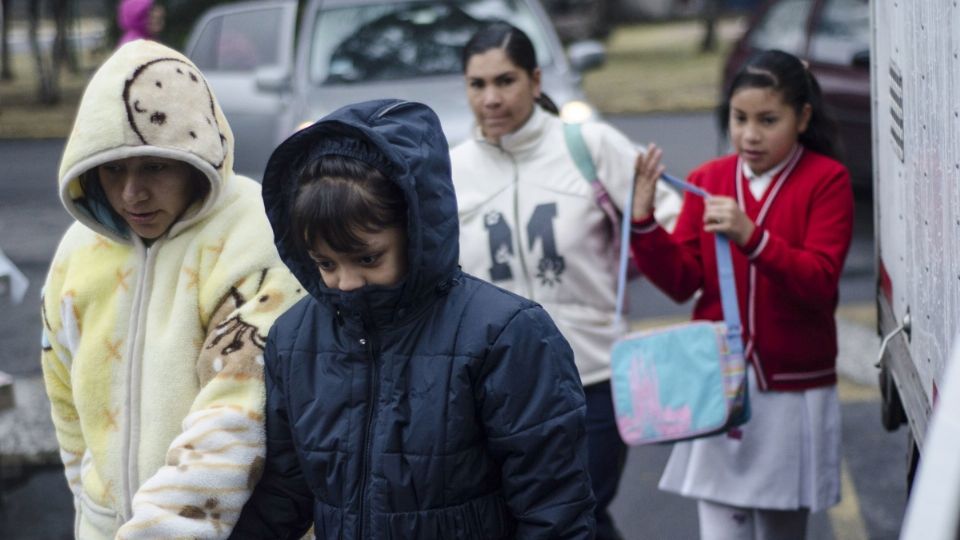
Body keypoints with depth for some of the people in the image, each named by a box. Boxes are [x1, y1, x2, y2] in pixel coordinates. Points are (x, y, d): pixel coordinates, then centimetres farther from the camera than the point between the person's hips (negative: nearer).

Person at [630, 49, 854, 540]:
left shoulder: (826, 180, -5)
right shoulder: (707, 180, 5)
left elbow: (820, 283, -15)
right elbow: (682, 281, 1)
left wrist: (751, 237, -29)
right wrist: (644, 221, -15)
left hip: (792, 393, -2)